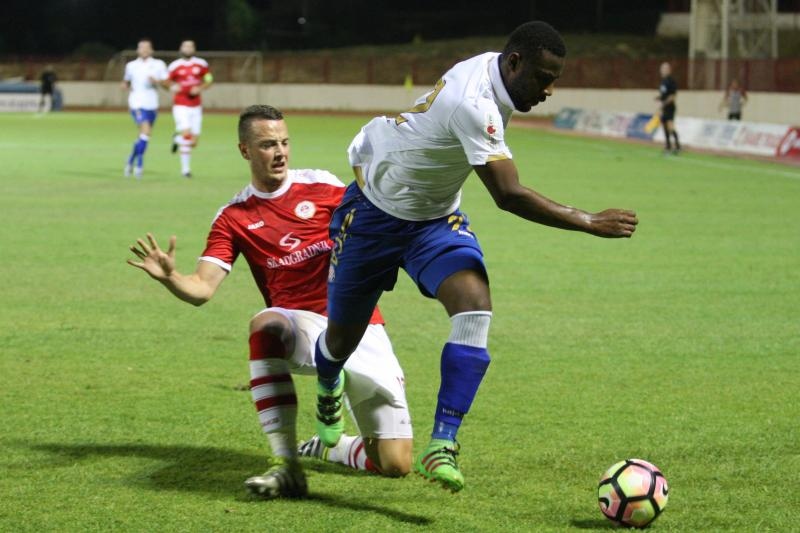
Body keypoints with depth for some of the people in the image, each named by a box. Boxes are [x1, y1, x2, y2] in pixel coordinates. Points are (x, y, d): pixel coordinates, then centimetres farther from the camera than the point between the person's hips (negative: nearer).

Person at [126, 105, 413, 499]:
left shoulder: (322, 186, 2)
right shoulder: (234, 218, 2)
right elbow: (202, 288, -7)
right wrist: (169, 277, -28)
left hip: (359, 328, 1)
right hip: (302, 326, 0)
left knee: (395, 464, -8)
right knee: (264, 325, -41)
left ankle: (327, 448, 29)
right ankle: (285, 465, -34)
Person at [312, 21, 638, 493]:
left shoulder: (491, 70, -8)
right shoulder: (474, 104, -35)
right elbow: (509, 195, -37)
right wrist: (589, 222, -32)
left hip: (436, 217, 7)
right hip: (375, 214, -7)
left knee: (475, 306, -22)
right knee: (342, 338, 9)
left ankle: (441, 447, -24)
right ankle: (329, 390, 49)